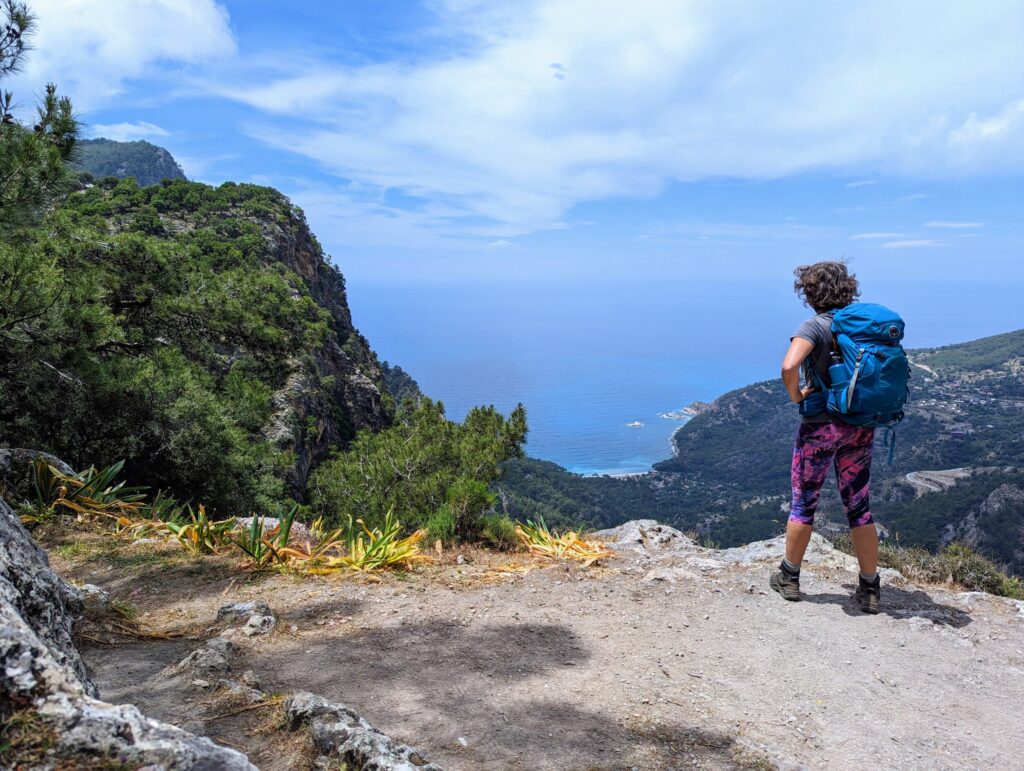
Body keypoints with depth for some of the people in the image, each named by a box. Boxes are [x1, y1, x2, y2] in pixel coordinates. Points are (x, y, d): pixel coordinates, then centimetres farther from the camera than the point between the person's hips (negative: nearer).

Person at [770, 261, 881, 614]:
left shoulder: (816, 326, -14)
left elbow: (789, 366, -30)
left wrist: (795, 395, -13)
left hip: (821, 426, -5)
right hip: (861, 429, 5)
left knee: (803, 504, 9)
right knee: (859, 507, 13)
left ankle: (789, 577, 22)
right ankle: (870, 588, 19)